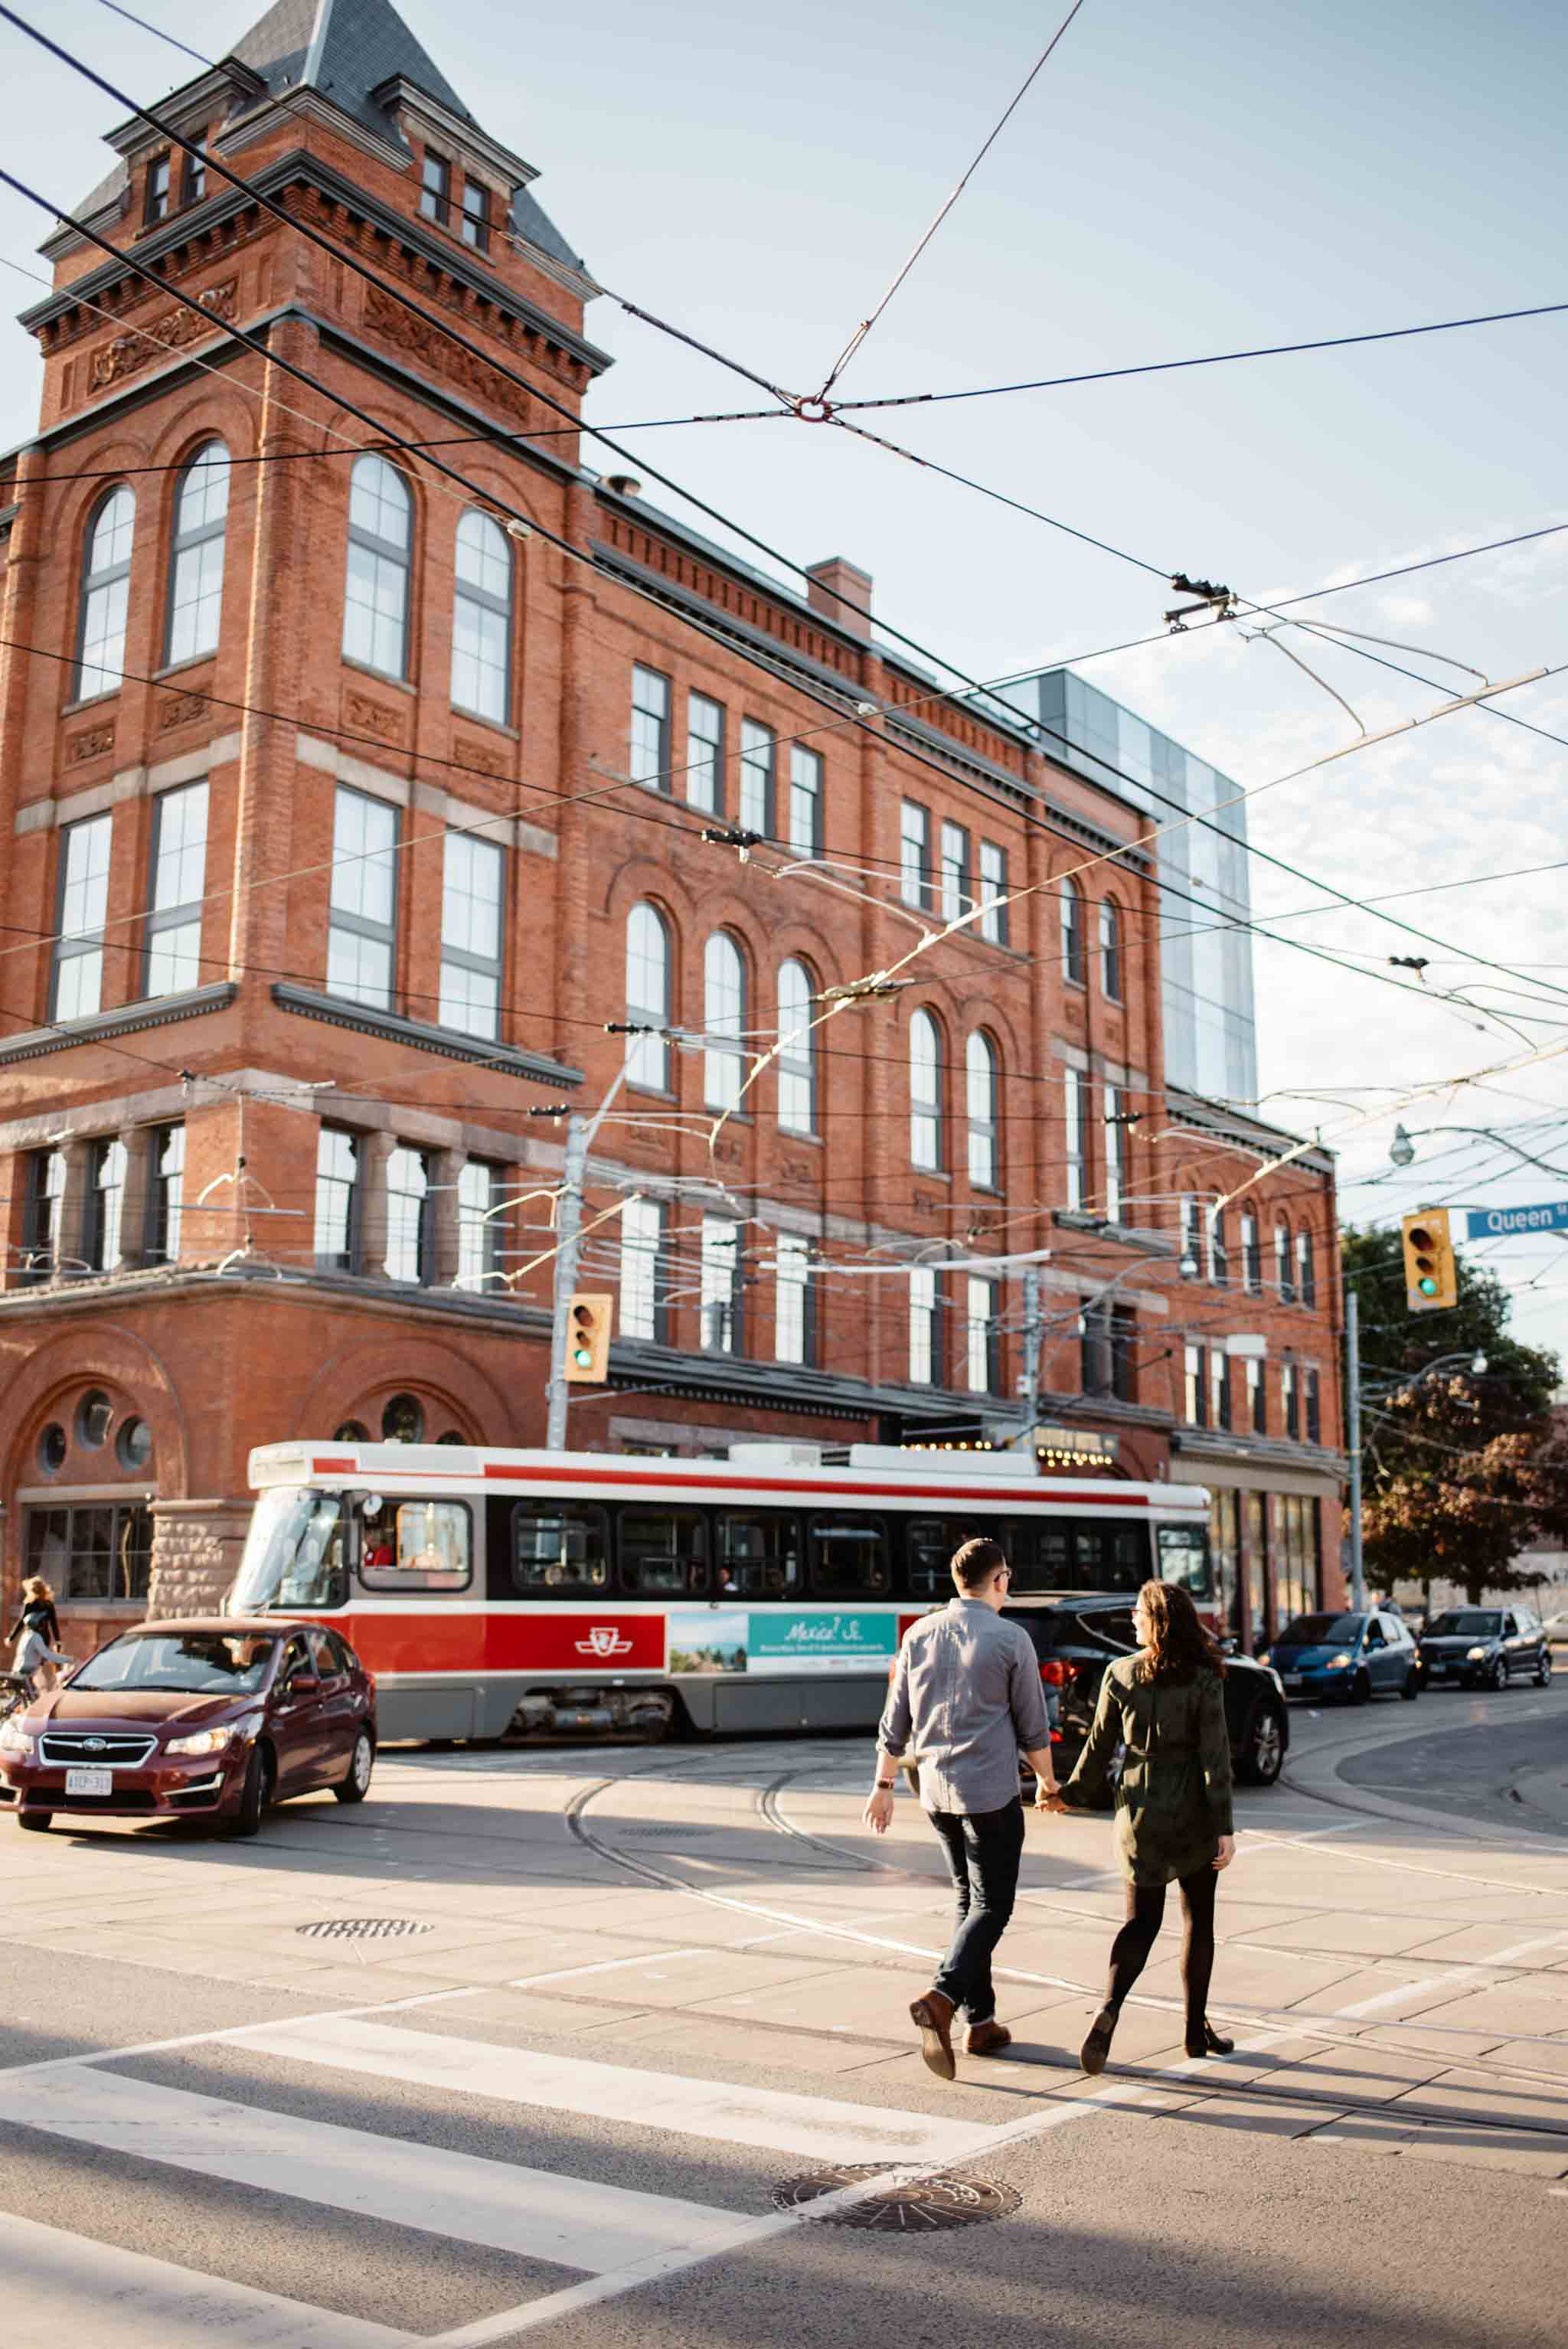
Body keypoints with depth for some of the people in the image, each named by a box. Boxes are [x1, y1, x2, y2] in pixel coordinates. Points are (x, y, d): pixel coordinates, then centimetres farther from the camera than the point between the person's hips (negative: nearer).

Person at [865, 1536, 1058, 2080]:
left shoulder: (919, 1634, 4)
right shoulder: (1010, 1638, -10)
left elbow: (896, 1720, 7)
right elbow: (1032, 1726, -3)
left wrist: (884, 1785, 16)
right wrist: (1048, 1781, 12)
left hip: (936, 1791, 6)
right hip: (990, 1793, -6)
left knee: (968, 1900, 17)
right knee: (991, 1907, -1)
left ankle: (980, 2021, 19)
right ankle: (942, 1999, -21)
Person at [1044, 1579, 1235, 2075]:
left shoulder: (1120, 1675, -5)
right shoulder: (1203, 1679, -10)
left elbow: (1100, 1746, 0)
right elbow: (1215, 1755, -12)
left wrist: (1070, 1795, 14)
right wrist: (1225, 1827, -9)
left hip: (1140, 1812, 2)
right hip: (1193, 1815, -2)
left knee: (1141, 1921, 9)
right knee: (1198, 1921, 14)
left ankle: (1109, 2010, -12)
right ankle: (1196, 2028, 20)